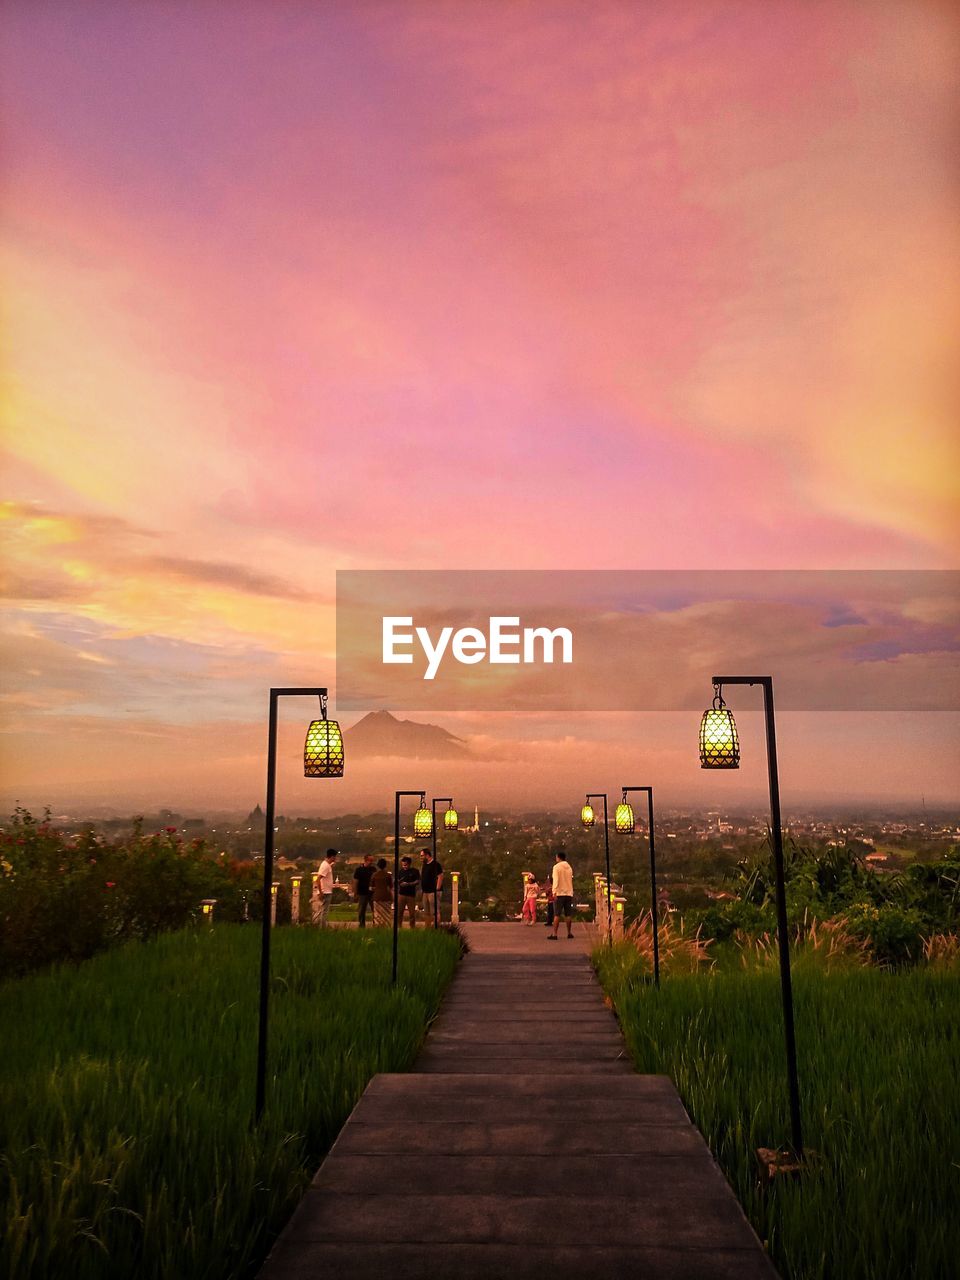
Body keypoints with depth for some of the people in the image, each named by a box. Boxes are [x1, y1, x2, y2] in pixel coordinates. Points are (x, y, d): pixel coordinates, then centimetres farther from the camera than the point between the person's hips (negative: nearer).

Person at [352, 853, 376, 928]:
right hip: (362, 894, -3)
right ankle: (362, 926, 16)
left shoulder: (373, 869, 6)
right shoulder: (359, 870, -5)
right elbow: (355, 882, -4)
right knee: (361, 911, 5)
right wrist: (355, 894, -8)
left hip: (372, 893, 3)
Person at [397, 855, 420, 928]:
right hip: (401, 894, 3)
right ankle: (399, 927, 5)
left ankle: (412, 927, 13)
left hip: (411, 894, -3)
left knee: (412, 913, 4)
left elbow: (417, 882, -6)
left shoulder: (415, 871, 0)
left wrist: (408, 884, -18)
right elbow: (397, 881, 18)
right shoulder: (401, 871, 11)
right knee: (399, 912, -2)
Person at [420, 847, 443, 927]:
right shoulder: (424, 865, 15)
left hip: (433, 892, -9)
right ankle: (428, 928, 21)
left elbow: (440, 876, -17)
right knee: (426, 913, 14)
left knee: (435, 912, -9)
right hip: (426, 892, 9)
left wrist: (437, 889, -19)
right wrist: (422, 889, 14)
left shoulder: (435, 864, -12)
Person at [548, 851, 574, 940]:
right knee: (568, 914, 11)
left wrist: (554, 892, -21)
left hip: (559, 893, -5)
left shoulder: (557, 867, -6)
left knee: (557, 914, -5)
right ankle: (569, 933, 13)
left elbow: (555, 880, -16)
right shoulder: (569, 867, 14)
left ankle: (554, 934, -9)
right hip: (569, 893, 5)